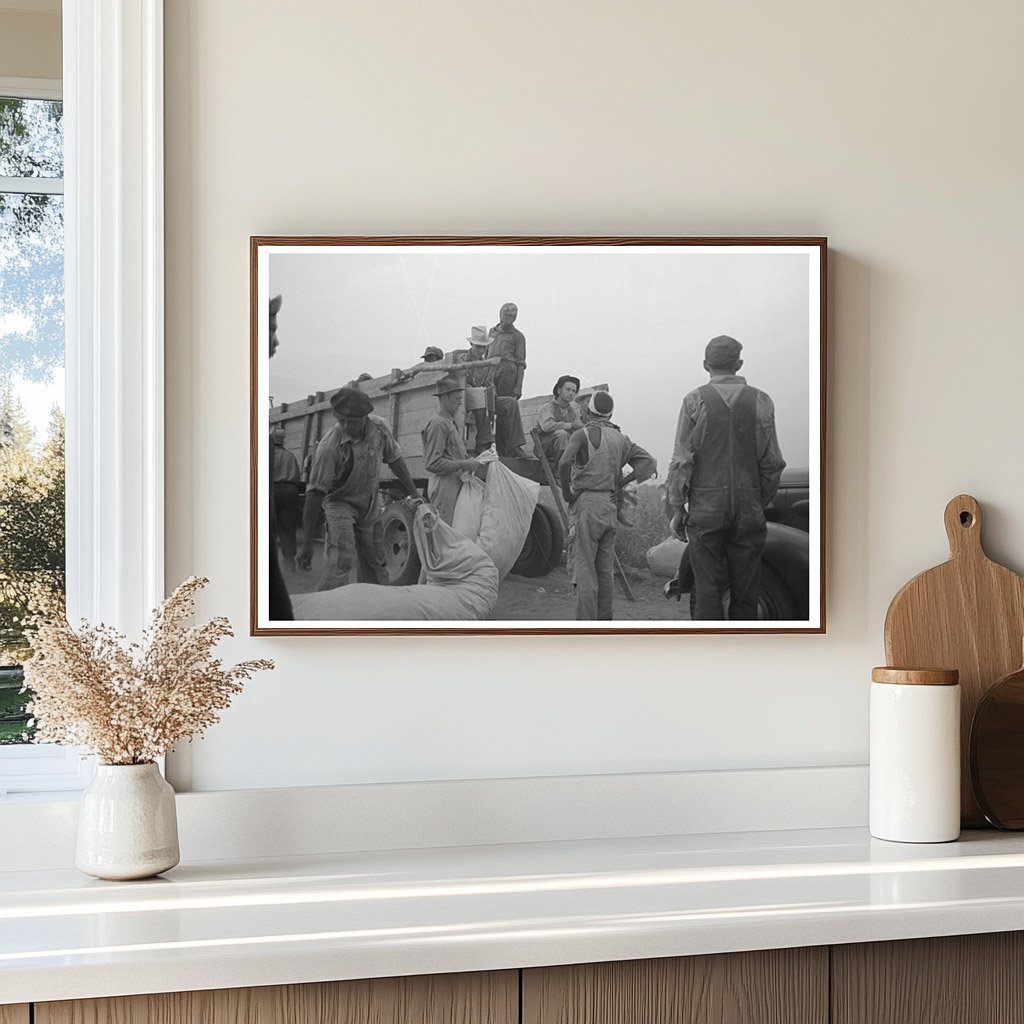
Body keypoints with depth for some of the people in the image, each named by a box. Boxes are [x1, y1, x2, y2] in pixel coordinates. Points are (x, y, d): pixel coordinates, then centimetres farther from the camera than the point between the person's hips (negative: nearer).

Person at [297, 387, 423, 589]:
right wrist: (307, 543, -33)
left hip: (371, 505, 5)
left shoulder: (379, 427, -15)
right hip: (340, 503, -5)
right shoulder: (329, 446, -29)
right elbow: (314, 493, -29)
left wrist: (413, 492, 6)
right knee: (340, 560, -23)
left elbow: (394, 458, 5)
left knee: (375, 562, 11)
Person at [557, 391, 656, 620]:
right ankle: (605, 623, 19)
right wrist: (621, 482, 11)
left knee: (583, 569, -4)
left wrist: (567, 493, -9)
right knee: (605, 570, 14)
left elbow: (564, 463, -22)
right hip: (611, 508, 6)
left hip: (588, 505, -6)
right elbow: (649, 463, 12)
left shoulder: (583, 434, -6)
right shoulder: (620, 439, 14)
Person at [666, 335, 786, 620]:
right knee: (745, 591, 7)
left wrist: (677, 509, 2)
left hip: (706, 509, -2)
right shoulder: (761, 402, 4)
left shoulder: (695, 401, -2)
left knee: (708, 591, 1)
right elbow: (772, 463, 4)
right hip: (749, 510, 2)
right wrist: (760, 503, 14)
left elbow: (681, 462, -4)